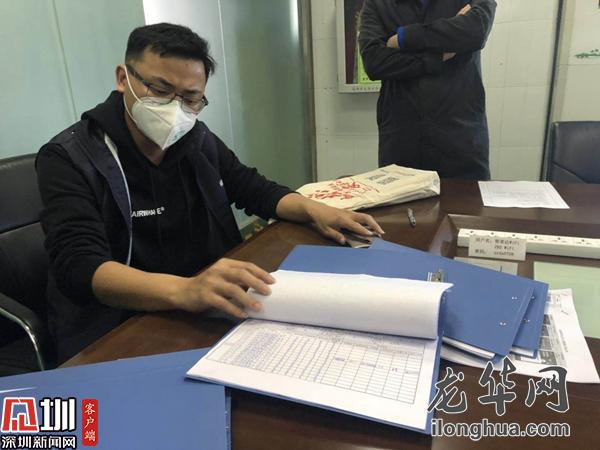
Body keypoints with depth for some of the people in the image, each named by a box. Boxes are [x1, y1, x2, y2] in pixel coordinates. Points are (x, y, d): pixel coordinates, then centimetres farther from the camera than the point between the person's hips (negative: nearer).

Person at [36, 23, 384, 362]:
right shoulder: (69, 158, -13)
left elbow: (255, 189, 14)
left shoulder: (199, 142, 3)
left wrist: (313, 210, -6)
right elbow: (79, 267, -26)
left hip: (209, 315, 6)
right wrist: (183, 291, -44)